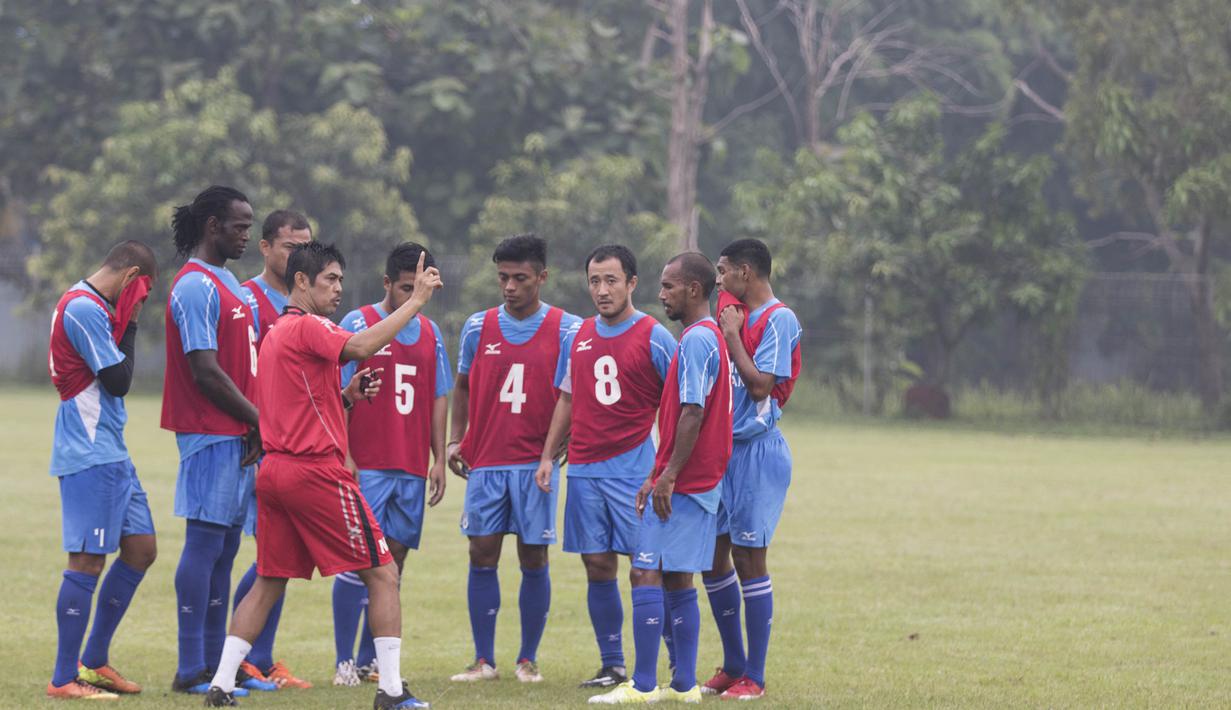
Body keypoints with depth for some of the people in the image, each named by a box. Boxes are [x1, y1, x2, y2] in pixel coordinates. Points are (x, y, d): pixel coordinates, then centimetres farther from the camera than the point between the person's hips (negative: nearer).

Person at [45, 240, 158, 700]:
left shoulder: (89, 306, 16)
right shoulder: (84, 308, -16)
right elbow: (118, 382, -15)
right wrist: (129, 324, -8)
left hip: (111, 454, 11)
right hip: (89, 455, -11)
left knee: (141, 549, 13)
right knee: (87, 561, -9)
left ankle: (94, 662, 20)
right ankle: (64, 679, -5)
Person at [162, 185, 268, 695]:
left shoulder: (227, 282, 17)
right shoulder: (196, 286, -14)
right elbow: (205, 371, -18)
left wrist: (255, 427, 8)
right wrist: (258, 421, -11)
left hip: (237, 436, 10)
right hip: (211, 434, -10)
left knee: (224, 546, 11)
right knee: (205, 542, -8)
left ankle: (216, 663, 17)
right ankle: (191, 672, -7)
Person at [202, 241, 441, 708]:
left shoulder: (276, 333, 18)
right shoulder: (306, 327, -10)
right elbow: (362, 347, -29)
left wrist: (346, 397, 12)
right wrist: (416, 300, -24)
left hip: (274, 469, 9)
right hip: (316, 471, -9)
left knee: (268, 583, 13)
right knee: (382, 573, -2)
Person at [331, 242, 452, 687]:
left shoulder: (429, 333, 13)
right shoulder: (357, 324, -3)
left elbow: (438, 399, 16)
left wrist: (439, 459, 9)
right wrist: (343, 457, -12)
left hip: (412, 467, 5)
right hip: (367, 466, -5)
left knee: (394, 558, 5)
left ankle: (370, 660, 12)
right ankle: (344, 662, -4)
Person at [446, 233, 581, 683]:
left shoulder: (566, 330, -2)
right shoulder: (478, 327, 6)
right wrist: (456, 439, 7)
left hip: (535, 462, -2)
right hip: (484, 461, 2)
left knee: (533, 560, 1)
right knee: (482, 557, 0)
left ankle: (528, 659, 11)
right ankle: (484, 660, 6)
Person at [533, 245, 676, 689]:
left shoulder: (654, 337, -5)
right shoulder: (580, 336, 12)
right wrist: (547, 456, 14)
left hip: (634, 469, -5)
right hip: (584, 468, 5)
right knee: (598, 566, 5)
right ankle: (612, 666, 13)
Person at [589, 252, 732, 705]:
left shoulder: (696, 341, -14)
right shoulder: (706, 339, 18)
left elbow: (692, 415, -21)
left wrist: (668, 476, -22)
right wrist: (656, 477, 22)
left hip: (682, 483, -10)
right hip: (702, 482, 10)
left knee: (646, 574, -9)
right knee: (677, 580, 12)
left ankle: (643, 685, -10)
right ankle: (684, 684, 12)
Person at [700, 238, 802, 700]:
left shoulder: (779, 320, -11)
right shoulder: (734, 312, 14)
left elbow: (760, 385, -18)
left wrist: (732, 334, -13)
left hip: (756, 450, -8)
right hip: (722, 449, 8)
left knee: (749, 559, -5)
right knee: (712, 557, 9)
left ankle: (754, 676, 2)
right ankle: (733, 665, 20)